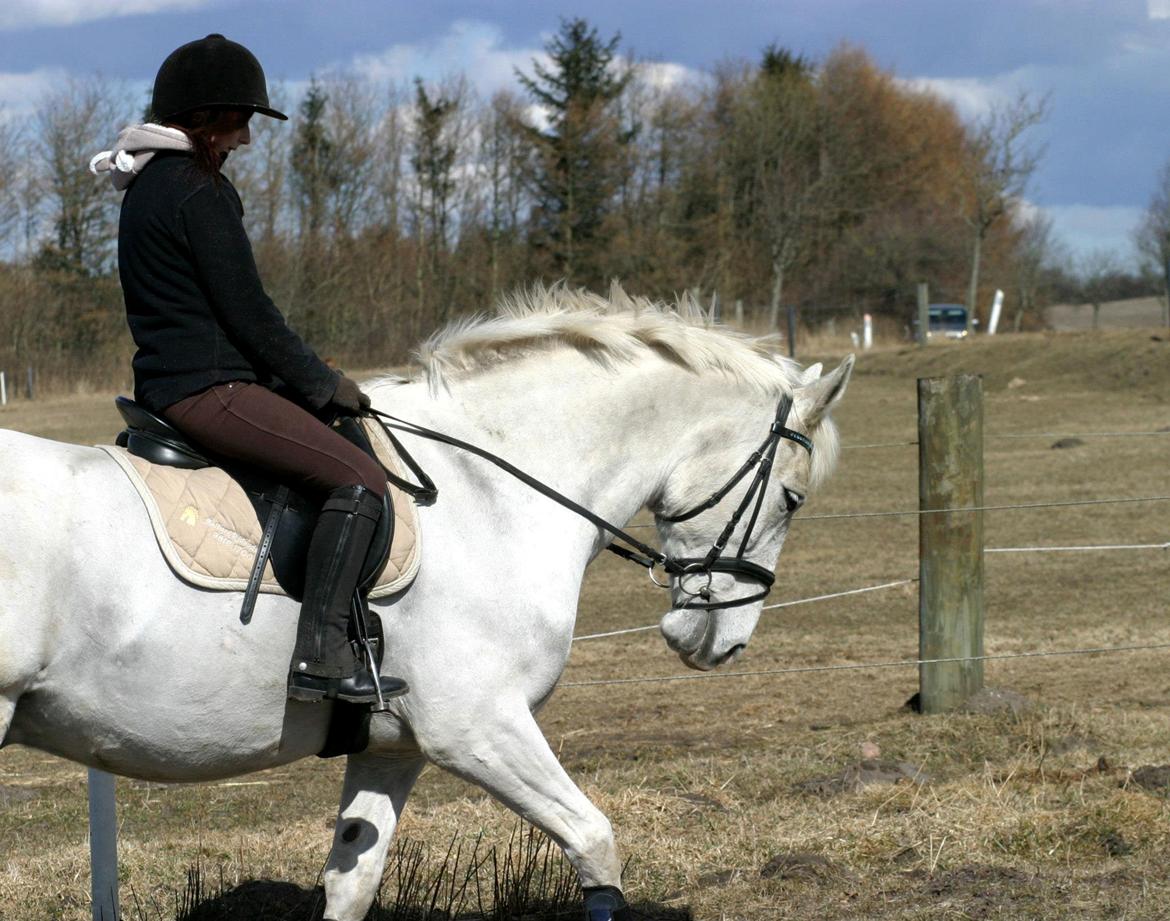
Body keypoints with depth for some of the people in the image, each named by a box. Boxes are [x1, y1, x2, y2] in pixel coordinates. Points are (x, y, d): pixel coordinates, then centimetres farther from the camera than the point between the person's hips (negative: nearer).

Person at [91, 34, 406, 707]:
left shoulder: (147, 185, 17)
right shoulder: (199, 193, -15)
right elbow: (248, 312, -15)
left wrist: (303, 377, 18)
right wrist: (324, 384, -3)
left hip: (166, 385, 11)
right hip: (209, 389, -11)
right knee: (360, 479, -17)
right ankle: (321, 651, -25)